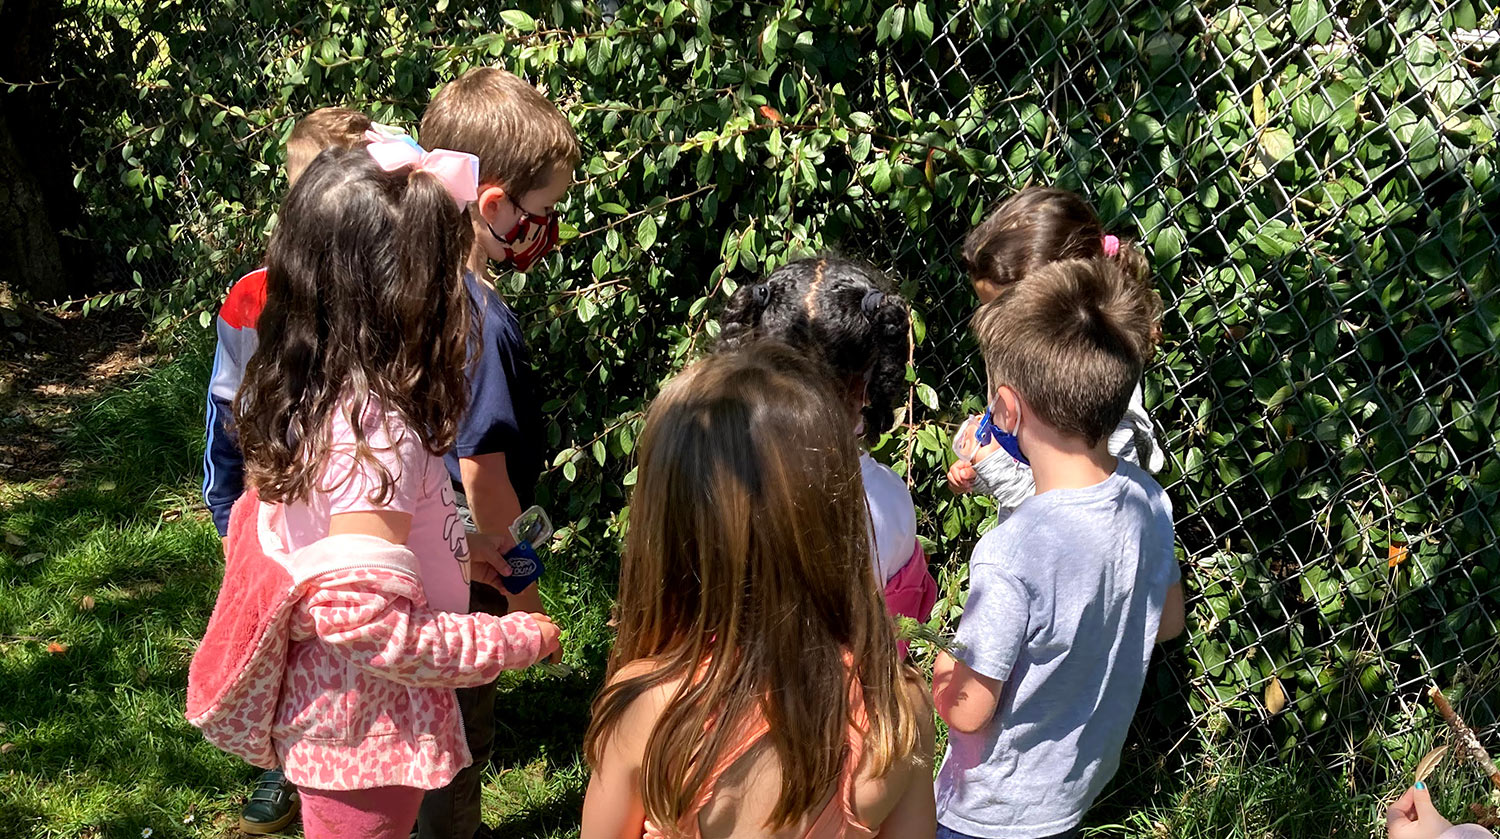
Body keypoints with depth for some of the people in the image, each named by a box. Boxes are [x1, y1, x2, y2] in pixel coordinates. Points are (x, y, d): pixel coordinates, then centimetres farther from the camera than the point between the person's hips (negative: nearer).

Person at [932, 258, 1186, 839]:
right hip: (1080, 789, 6)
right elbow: (1168, 621, 4)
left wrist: (934, 665, -7)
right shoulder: (1146, 498, -15)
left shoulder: (1012, 556, -37)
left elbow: (968, 711, -26)